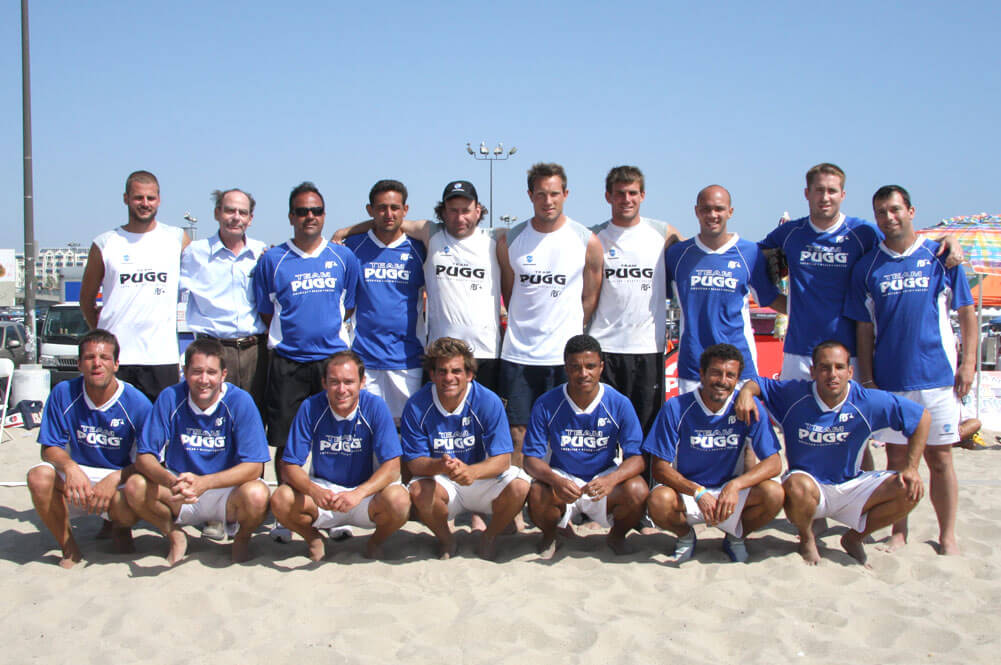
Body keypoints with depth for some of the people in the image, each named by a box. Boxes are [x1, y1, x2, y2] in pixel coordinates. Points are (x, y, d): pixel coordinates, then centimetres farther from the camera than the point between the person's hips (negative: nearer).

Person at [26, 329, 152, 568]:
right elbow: (50, 448, -3)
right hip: (77, 473, 2)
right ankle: (68, 547, -5)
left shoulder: (137, 404, -14)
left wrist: (114, 479, -30)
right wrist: (70, 467, -27)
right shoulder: (63, 394, -7)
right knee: (39, 476, -29)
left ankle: (119, 528, 10)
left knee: (129, 510, -35)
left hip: (121, 477, -2)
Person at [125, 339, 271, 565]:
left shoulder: (240, 402, -15)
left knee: (256, 494, -33)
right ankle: (174, 534, 6)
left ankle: (242, 538, 3)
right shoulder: (170, 398, -10)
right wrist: (170, 481, -34)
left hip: (227, 491, -2)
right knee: (135, 487, -24)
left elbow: (254, 466, -19)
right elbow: (144, 457, -11)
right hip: (180, 496, 2)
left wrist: (204, 482, -34)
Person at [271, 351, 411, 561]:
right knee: (281, 501, -27)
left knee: (399, 500, -32)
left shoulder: (375, 407, -14)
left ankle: (376, 541, 4)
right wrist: (314, 491, -34)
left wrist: (358, 494, -36)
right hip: (323, 487, 1)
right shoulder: (310, 408, -12)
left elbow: (392, 467, -18)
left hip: (367, 491, -1)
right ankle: (313, 538, 7)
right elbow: (291, 467, -11)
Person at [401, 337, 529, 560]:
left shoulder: (488, 402, -15)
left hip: (483, 478, 0)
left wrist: (472, 471, -40)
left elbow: (502, 459, -18)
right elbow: (415, 462, -12)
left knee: (519, 487, -28)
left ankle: (489, 537, 4)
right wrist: (440, 466, -36)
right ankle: (445, 540, 1)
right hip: (441, 483, 0)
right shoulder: (417, 406, -12)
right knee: (418, 490, -32)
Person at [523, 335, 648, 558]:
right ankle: (549, 537, 5)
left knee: (637, 491, -29)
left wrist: (610, 480, -34)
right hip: (561, 478, -1)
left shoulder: (619, 404, -10)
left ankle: (617, 536, 7)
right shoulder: (546, 405, -11)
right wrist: (555, 480, -34)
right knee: (538, 495, -33)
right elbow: (532, 459, -11)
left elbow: (636, 458, -11)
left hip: (604, 478, 1)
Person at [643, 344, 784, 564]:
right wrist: (698, 493, -29)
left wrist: (735, 485, -30)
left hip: (730, 490, 1)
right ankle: (685, 536, 4)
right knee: (658, 501, -34)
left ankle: (736, 536, 6)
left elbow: (773, 463, -12)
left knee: (774, 494, -26)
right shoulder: (676, 408, -14)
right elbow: (659, 467, -13)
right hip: (686, 490, -1)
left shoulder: (749, 407, -10)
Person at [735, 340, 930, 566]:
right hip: (808, 481, -2)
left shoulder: (868, 401, -13)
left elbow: (922, 417, -3)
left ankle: (854, 538, 10)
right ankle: (806, 539, -2)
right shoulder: (793, 394, -13)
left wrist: (911, 467, -7)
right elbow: (758, 383, -1)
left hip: (851, 486, 3)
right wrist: (746, 392, -27)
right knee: (797, 486, -39)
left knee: (910, 491, -17)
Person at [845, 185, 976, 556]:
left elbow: (967, 312, 6)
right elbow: (865, 328, 6)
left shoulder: (940, 257, 2)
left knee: (940, 458, 4)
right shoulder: (867, 267, 5)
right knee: (897, 458, 8)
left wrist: (968, 362, -2)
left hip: (937, 376, -1)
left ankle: (947, 536, 16)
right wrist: (867, 380, 2)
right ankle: (899, 532, 21)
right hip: (889, 381, 1)